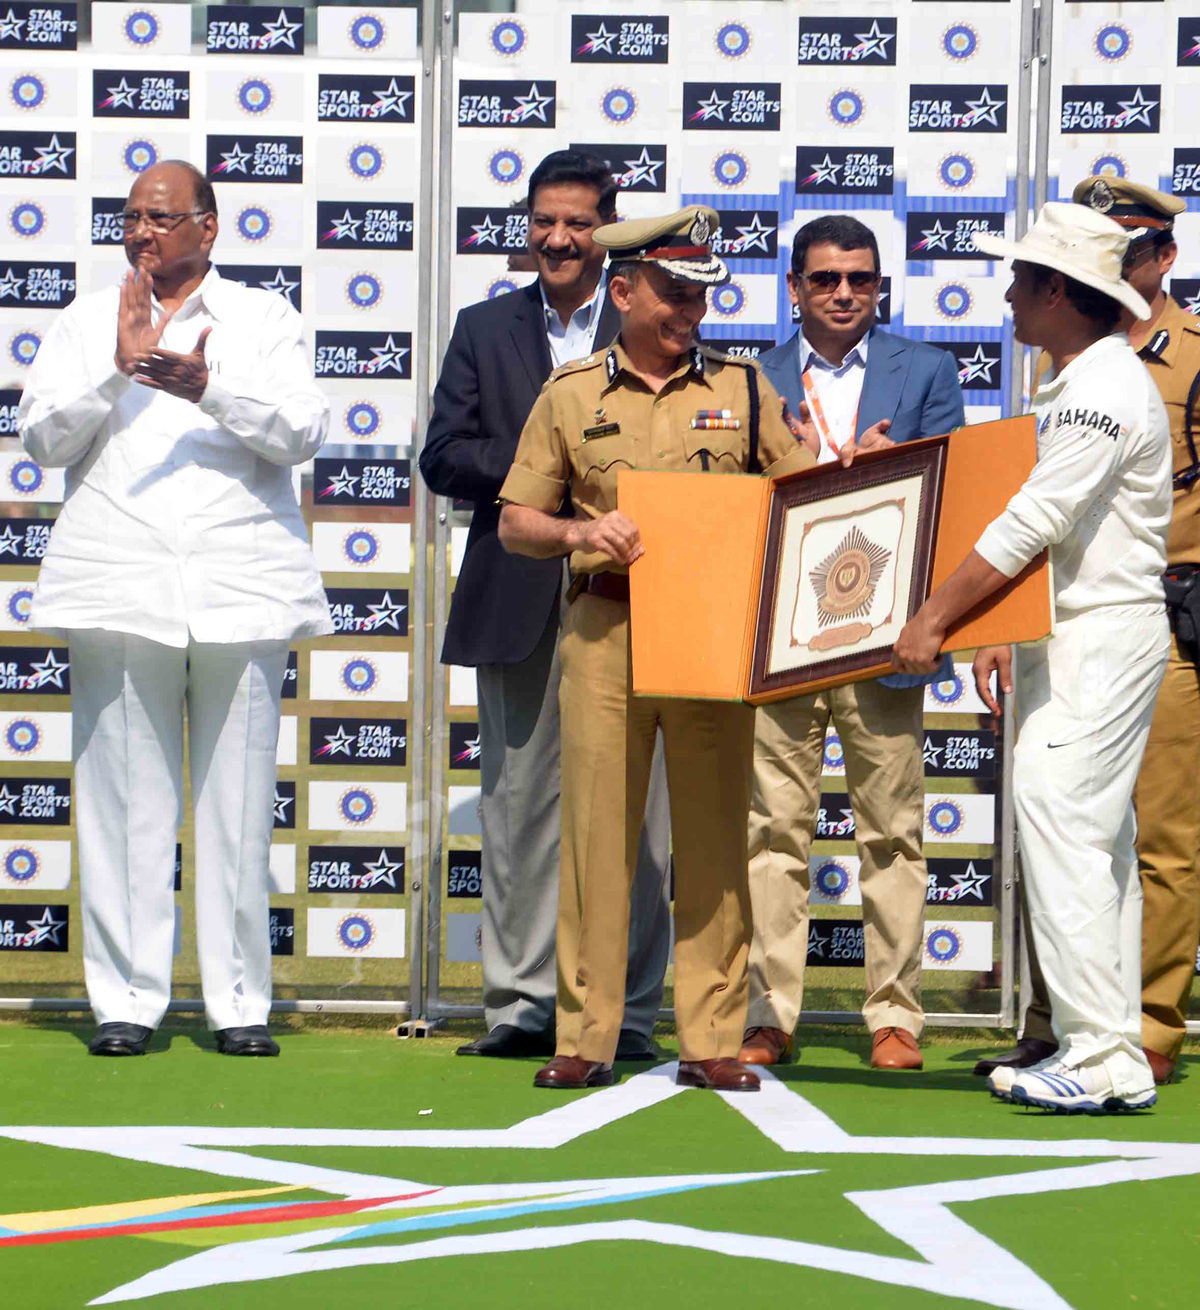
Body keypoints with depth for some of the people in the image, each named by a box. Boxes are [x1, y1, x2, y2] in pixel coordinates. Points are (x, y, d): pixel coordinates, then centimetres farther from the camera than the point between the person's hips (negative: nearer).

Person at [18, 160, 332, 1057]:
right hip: (120, 587, 1)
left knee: (239, 806, -1)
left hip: (241, 589, -1)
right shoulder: (89, 321, 15)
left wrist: (209, 386, -17)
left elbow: (303, 430, -2)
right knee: (125, 803, -2)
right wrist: (117, 368, -9)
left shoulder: (264, 318, 12)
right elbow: (44, 436, 5)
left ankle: (240, 1001, 5)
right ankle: (129, 999, 3)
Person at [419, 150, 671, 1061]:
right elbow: (445, 456, 4)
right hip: (518, 600, 2)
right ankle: (521, 1002, 11)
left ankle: (627, 1010, 4)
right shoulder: (485, 329, 13)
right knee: (518, 800, 4)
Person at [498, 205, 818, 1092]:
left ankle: (712, 1041, 4)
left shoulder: (743, 389, 12)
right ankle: (586, 1036, 4)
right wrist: (579, 533, -9)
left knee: (714, 833, 0)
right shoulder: (571, 394, 10)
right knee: (597, 826, -2)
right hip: (606, 629, -1)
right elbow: (515, 524, 10)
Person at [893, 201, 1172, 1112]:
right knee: (1098, 844, 9)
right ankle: (1116, 1058, 11)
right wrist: (1005, 631, 15)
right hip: (1078, 635, 11)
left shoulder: (1106, 389, -16)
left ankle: (1098, 1057, -13)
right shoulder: (1080, 384, 17)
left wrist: (933, 620, -16)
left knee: (1062, 828, -13)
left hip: (1105, 636, -11)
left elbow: (1031, 525, -21)